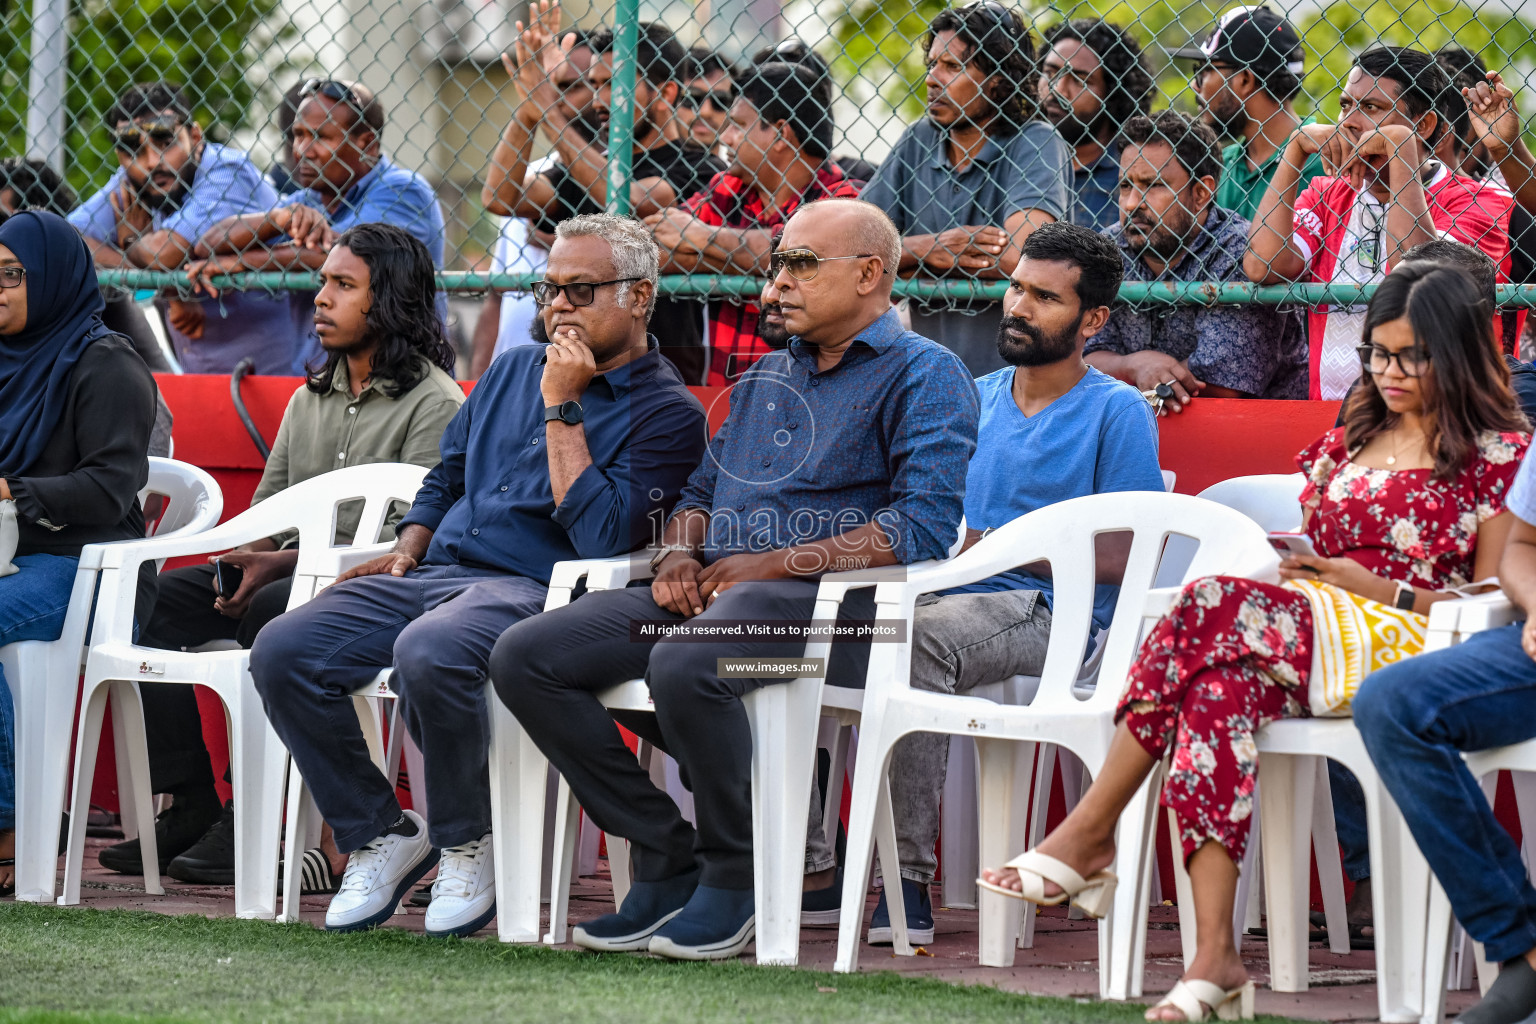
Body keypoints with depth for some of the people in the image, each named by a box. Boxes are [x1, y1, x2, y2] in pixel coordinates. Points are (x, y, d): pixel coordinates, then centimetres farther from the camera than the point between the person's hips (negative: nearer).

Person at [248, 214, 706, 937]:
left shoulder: (667, 413, 0)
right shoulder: (514, 370, 23)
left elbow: (603, 536, -14)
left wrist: (562, 409, -10)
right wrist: (405, 553, 14)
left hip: (531, 587, -7)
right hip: (437, 572, 7)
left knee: (427, 653, -39)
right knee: (281, 652, -16)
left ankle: (467, 844, -14)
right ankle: (379, 836, -1)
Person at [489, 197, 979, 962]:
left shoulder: (923, 375, 1)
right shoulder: (765, 377, 27)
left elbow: (924, 524, -13)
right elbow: (702, 492, 32)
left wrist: (775, 563, -15)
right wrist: (678, 556, 6)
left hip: (830, 606, -8)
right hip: (709, 592, 8)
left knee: (684, 665, -39)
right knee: (524, 656, -10)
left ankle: (733, 883, -19)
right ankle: (664, 861, -7)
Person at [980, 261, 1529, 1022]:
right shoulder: (1345, 444, 25)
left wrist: (1382, 591, -11)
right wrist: (1296, 567, 3)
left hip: (1416, 655, -5)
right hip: (1310, 647, 5)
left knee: (1213, 605, -29)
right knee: (1217, 688, -33)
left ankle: (1089, 836, -26)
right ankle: (1214, 959, -43)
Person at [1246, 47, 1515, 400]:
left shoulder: (1478, 202, 0)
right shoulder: (1326, 196, 14)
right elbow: (1261, 268, -2)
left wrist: (1400, 146, -12)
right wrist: (1297, 146, 3)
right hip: (1328, 409, 3)